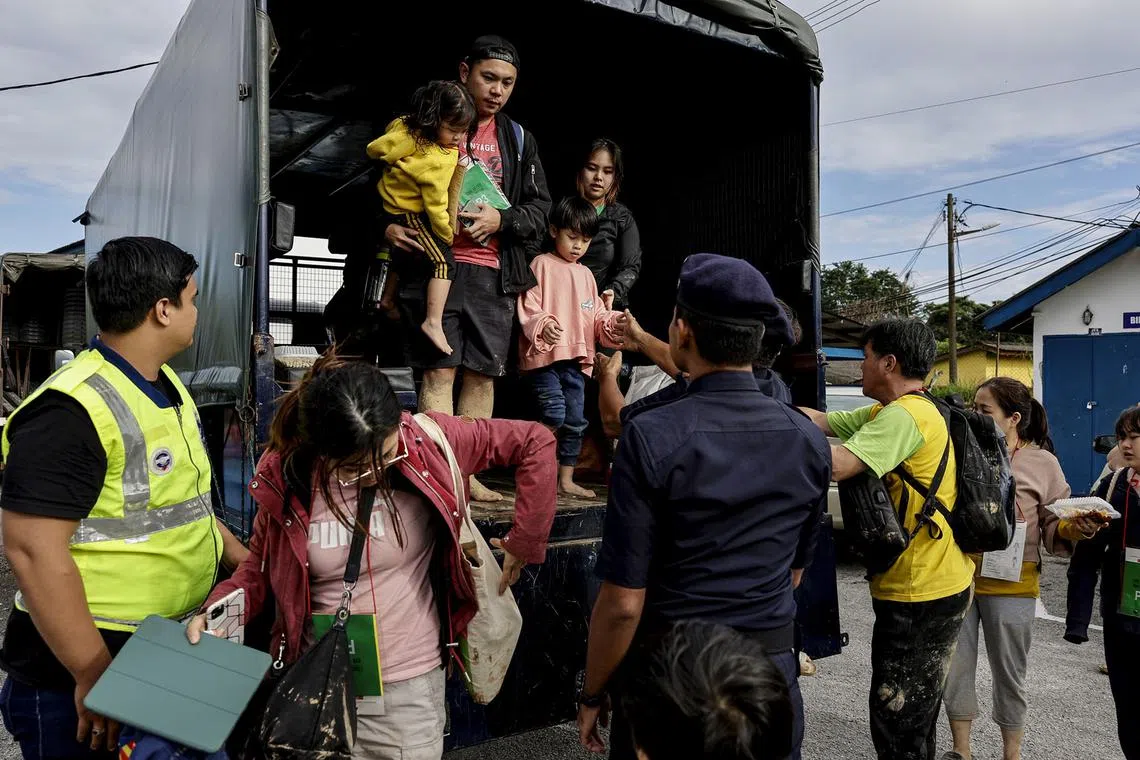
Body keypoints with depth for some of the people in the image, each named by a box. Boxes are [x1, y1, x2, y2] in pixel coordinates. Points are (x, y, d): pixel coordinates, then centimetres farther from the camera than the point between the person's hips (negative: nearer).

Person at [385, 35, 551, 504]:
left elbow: (539, 209, 12)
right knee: (439, 371, -7)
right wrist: (387, 225, -12)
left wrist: (500, 220, -7)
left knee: (483, 374, 5)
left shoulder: (519, 140, 16)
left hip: (494, 274, 4)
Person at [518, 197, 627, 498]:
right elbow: (527, 306, -8)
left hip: (576, 359, 7)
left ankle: (566, 479, 20)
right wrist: (543, 326, -26)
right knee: (554, 414, -17)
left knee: (575, 421, 9)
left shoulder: (585, 274, 19)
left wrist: (613, 323, -3)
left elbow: (596, 315, 17)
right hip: (544, 355, -6)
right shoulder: (542, 264, 0)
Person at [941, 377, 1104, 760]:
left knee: (1009, 675, 12)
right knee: (954, 669, 11)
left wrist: (1074, 529, -22)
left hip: (1009, 586, -3)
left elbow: (1054, 527, -2)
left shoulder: (1042, 463, -4)